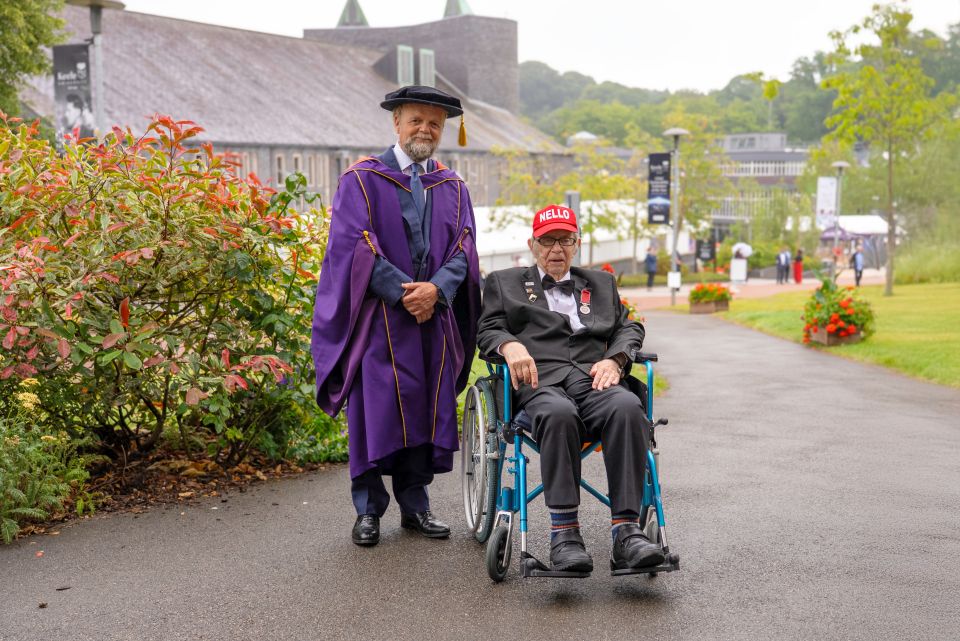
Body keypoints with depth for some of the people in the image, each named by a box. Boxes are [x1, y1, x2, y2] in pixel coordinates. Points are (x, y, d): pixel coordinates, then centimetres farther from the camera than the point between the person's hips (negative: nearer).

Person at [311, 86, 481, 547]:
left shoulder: (452, 188, 14)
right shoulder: (361, 179, 1)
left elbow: (462, 247, 6)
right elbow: (356, 244, -8)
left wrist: (435, 289, -14)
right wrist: (404, 292, -16)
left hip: (435, 317, 4)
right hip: (379, 317, -4)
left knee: (427, 408, 6)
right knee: (374, 408, -3)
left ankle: (415, 505, 17)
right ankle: (368, 510, 8)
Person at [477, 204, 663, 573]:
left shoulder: (601, 283, 33)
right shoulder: (505, 283, 27)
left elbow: (628, 328, 22)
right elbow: (487, 331, 12)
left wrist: (614, 359, -1)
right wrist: (510, 345, -12)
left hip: (592, 378, 2)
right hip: (538, 381, -2)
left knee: (627, 407, -35)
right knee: (559, 414, -40)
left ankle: (626, 532, -39)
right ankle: (564, 534, -38)